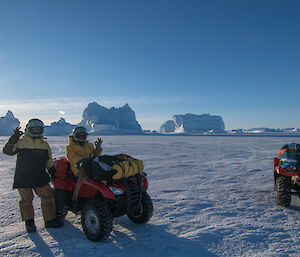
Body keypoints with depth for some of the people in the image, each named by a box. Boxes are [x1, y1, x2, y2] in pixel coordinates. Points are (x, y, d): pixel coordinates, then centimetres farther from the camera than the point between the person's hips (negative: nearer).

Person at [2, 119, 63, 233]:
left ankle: (50, 220, 14)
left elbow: (49, 162, 17)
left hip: (40, 178, 4)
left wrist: (53, 173, 12)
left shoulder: (45, 145, 11)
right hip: (23, 178, -3)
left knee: (48, 196, 1)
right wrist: (14, 138, -21)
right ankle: (29, 222, 20)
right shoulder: (20, 142, -1)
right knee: (26, 199, -1)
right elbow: (7, 150, -12)